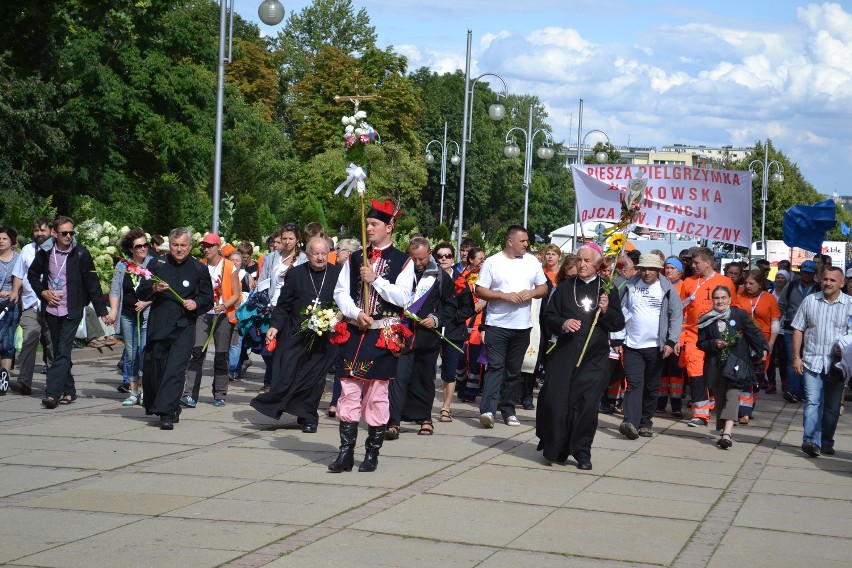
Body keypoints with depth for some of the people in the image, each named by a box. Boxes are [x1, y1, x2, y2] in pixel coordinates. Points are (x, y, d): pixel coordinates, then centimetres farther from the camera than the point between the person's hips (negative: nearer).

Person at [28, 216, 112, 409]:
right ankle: (68, 391, 21)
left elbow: (92, 284, -8)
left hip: (72, 311, -4)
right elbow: (32, 275, 16)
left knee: (63, 352, -12)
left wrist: (103, 312, -11)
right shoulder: (45, 252, 0)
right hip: (52, 310, 4)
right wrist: (43, 292, -1)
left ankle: (52, 393, -17)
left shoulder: (80, 253, -9)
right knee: (59, 352, 11)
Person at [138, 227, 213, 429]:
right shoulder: (157, 265, 7)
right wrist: (153, 288, -16)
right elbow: (140, 293, 5)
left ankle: (166, 413, -14)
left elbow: (208, 297, 14)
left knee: (175, 370, -13)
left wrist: (196, 303, -7)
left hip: (184, 328, -2)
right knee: (153, 368, 7)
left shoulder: (199, 269, 7)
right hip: (158, 327, 2)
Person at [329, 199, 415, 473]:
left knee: (377, 394, 2)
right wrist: (356, 314, -9)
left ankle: (372, 453, 11)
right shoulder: (355, 258, 12)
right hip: (354, 333, 3)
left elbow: (402, 297, -10)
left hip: (384, 335, -3)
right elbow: (340, 292, 7)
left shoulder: (403, 261, 1)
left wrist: (375, 279, -14)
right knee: (349, 391, 0)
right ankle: (346, 453, 3)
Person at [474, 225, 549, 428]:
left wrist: (531, 293, -7)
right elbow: (480, 290, -5)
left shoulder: (532, 262, 9)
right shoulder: (492, 262, -2)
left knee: (514, 370, 9)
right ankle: (488, 409, -19)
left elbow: (543, 288, 15)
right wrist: (505, 296, -15)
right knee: (495, 366, -12)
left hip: (522, 326, 4)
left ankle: (508, 411, 17)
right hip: (497, 324, -4)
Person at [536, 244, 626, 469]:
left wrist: (607, 311, -13)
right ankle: (554, 448, 15)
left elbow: (619, 324, 5)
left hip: (595, 358, -1)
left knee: (587, 404, -4)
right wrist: (563, 324, -11)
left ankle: (582, 452, 8)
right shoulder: (565, 288, 10)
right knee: (555, 400, -3)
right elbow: (548, 317, 9)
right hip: (564, 355, 1)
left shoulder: (608, 290, 7)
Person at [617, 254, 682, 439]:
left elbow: (676, 316, 0)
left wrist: (671, 342, -9)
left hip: (656, 346, 1)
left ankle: (645, 423, 18)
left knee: (652, 387, 8)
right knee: (634, 384, -12)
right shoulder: (630, 287, 3)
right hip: (632, 346, -1)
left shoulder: (668, 289, 1)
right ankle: (631, 422, -23)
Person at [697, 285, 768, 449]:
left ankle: (727, 433, -24)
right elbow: (701, 343, 8)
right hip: (716, 365, 3)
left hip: (736, 363, -3)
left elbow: (754, 332, -2)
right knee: (720, 397, 7)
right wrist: (714, 344, -11)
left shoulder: (740, 314, -1)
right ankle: (724, 432, 16)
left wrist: (763, 348, -15)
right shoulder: (706, 320, 5)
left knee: (732, 395, -14)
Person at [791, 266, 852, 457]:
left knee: (832, 406, 9)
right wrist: (796, 357, 1)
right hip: (812, 361, 0)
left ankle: (826, 443, 20)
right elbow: (798, 329, 8)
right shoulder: (810, 301, 6)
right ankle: (811, 441, -18)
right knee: (812, 402, -11)